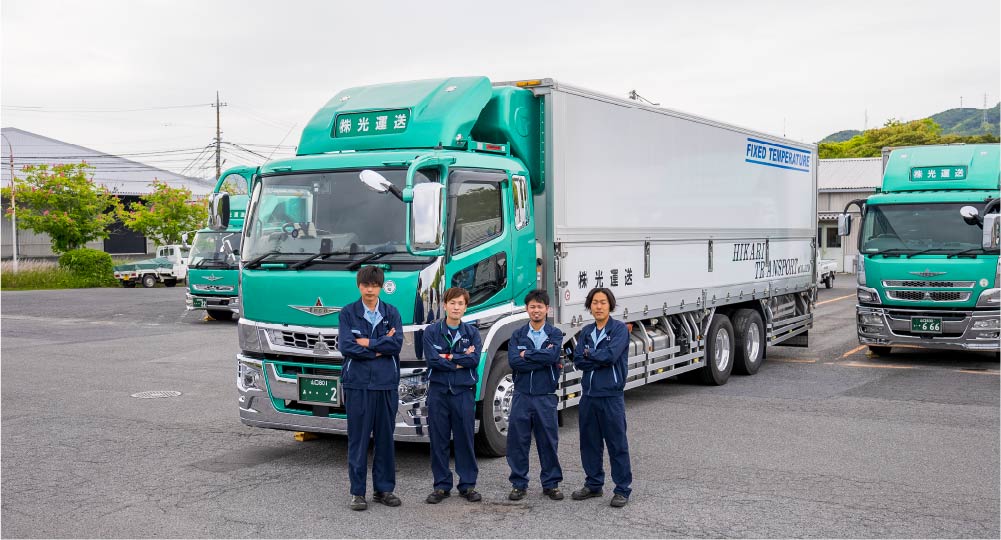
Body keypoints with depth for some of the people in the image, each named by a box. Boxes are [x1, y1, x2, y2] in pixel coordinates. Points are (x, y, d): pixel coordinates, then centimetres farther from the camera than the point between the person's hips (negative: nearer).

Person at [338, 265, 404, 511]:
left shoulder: (391, 313, 7)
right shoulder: (348, 313, 2)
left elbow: (397, 343, -7)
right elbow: (346, 346, -10)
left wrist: (366, 343, -8)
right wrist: (380, 348, -8)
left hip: (387, 383, 2)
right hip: (357, 383, -2)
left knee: (385, 437, 8)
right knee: (358, 438, 2)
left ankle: (384, 488, 19)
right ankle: (357, 492, 10)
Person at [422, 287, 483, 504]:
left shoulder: (472, 332, 6)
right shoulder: (432, 331, 3)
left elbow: (475, 359, -9)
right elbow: (432, 359, -11)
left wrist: (448, 358, -10)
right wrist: (460, 361, -7)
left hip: (464, 391, 0)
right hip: (438, 390, 0)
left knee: (465, 439, 5)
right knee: (439, 440, 5)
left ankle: (468, 485, 15)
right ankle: (441, 485, 15)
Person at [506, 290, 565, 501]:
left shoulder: (555, 334, 4)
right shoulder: (518, 335, 7)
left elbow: (552, 355, -17)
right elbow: (513, 361, -10)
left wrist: (526, 354, -8)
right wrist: (544, 360, -13)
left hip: (545, 396, -1)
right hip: (522, 395, 1)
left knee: (548, 441, 5)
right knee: (517, 440, 3)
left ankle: (551, 483, 18)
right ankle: (518, 484, 15)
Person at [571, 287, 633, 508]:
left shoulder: (619, 329, -5)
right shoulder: (586, 331, 11)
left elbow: (611, 355, -19)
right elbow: (578, 361, 0)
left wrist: (589, 354, -4)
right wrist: (600, 359, -13)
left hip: (611, 396, -6)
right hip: (589, 394, 6)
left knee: (617, 444, 0)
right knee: (589, 442, 13)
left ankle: (622, 490, 8)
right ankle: (593, 485, 26)